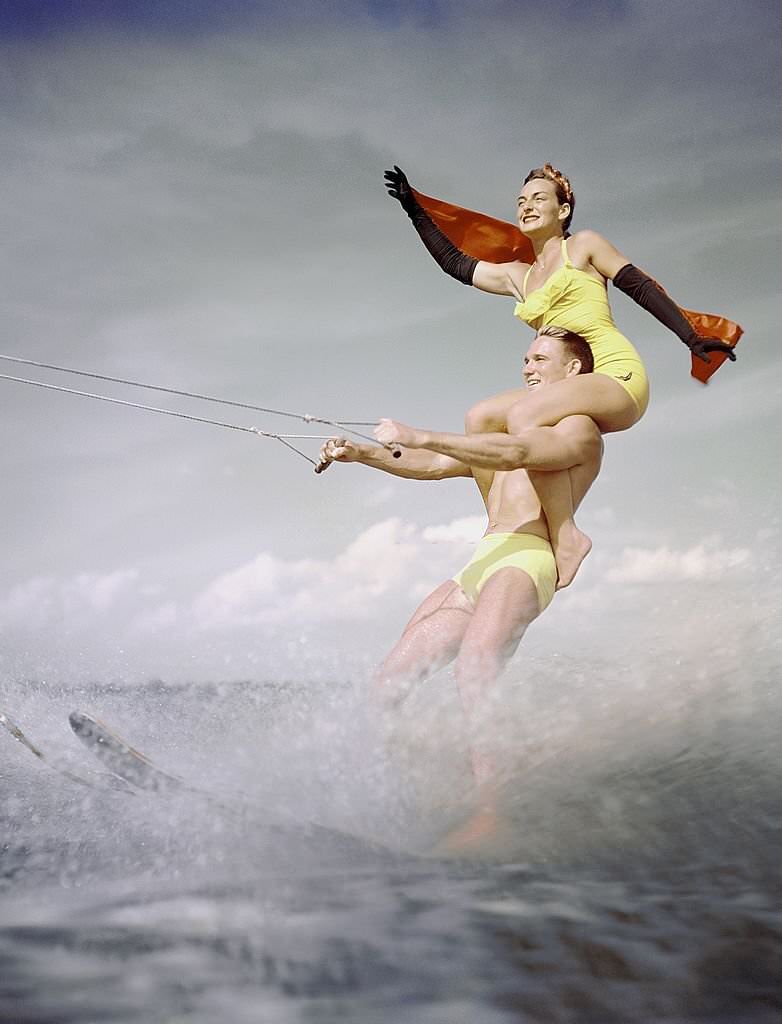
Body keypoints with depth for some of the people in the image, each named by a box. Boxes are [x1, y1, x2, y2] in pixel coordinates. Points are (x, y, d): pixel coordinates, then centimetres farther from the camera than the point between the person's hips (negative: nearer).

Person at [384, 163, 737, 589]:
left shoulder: (583, 246, 9)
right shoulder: (518, 276, 24)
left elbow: (642, 288, 4)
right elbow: (455, 262, 29)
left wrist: (691, 338, -5)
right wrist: (414, 209, 30)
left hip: (618, 377, -6)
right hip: (572, 389, 7)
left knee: (522, 415, -31)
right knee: (480, 418, -12)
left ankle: (566, 536, -27)